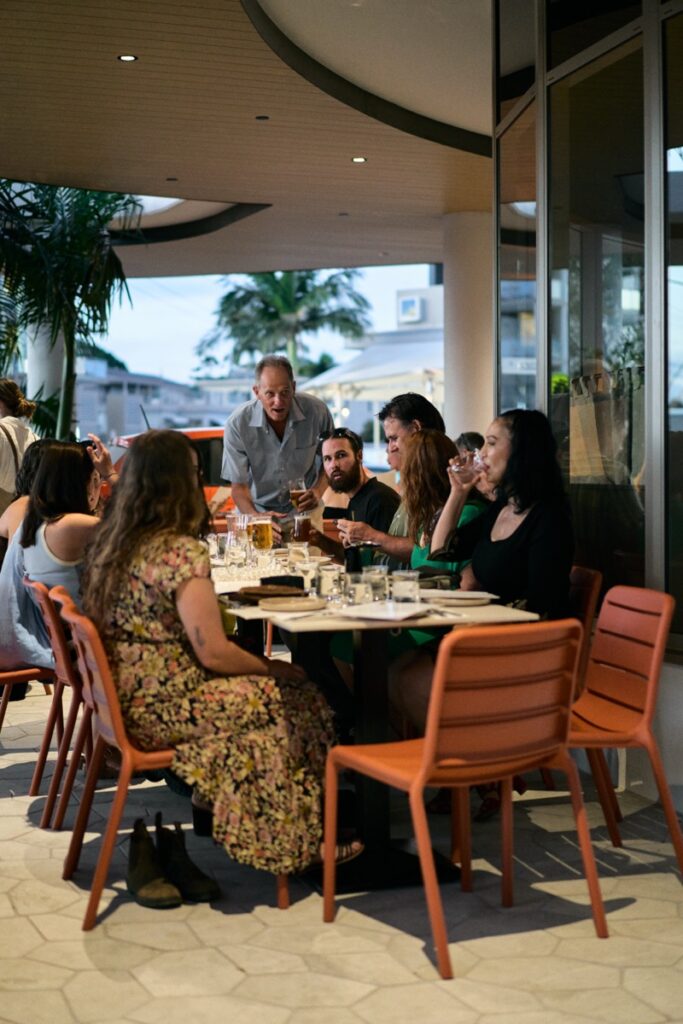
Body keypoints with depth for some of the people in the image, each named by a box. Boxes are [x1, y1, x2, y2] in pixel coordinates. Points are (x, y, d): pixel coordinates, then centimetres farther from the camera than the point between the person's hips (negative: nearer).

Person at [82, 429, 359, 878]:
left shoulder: (111, 540, 6)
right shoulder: (182, 551, -21)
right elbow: (214, 653, -21)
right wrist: (273, 668, -3)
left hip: (124, 699, 9)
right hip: (161, 711, -9)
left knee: (286, 684, 15)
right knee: (296, 697, 2)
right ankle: (303, 840, 15)